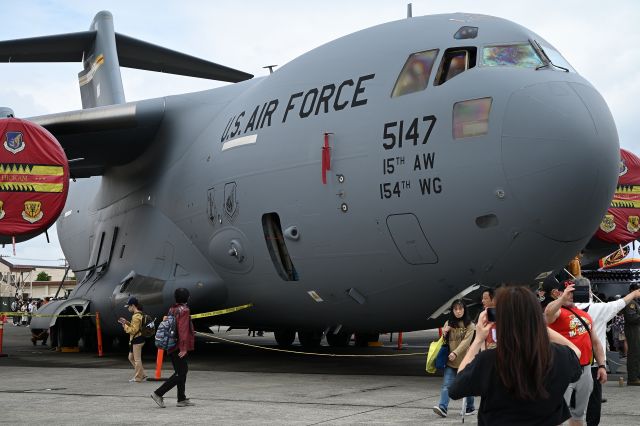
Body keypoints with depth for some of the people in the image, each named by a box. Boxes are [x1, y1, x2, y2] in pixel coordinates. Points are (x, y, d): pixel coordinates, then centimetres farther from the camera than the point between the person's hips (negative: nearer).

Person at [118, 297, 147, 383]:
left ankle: (138, 378, 7)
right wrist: (126, 322, 10)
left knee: (137, 359, -1)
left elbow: (133, 330, -21)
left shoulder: (136, 316, -19)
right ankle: (142, 375, 19)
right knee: (131, 357, 17)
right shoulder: (139, 314, 13)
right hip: (136, 339, 11)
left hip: (137, 340, -11)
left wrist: (125, 326, -12)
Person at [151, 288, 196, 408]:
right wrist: (183, 348, -22)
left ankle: (182, 399, 18)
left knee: (183, 370, 15)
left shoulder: (172, 309, 11)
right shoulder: (184, 310, -14)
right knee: (180, 373, -5)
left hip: (172, 347, 9)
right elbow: (183, 330, -21)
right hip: (179, 347, -9)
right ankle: (158, 393, -9)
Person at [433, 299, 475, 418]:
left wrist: (455, 353, -26)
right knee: (446, 384, -10)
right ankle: (442, 408, -18)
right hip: (450, 360, 3)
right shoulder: (448, 324, 11)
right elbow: (445, 341, 17)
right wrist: (444, 333, -5)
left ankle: (470, 407, 25)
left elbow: (466, 341, -14)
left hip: (464, 359, -3)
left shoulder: (469, 325, -3)